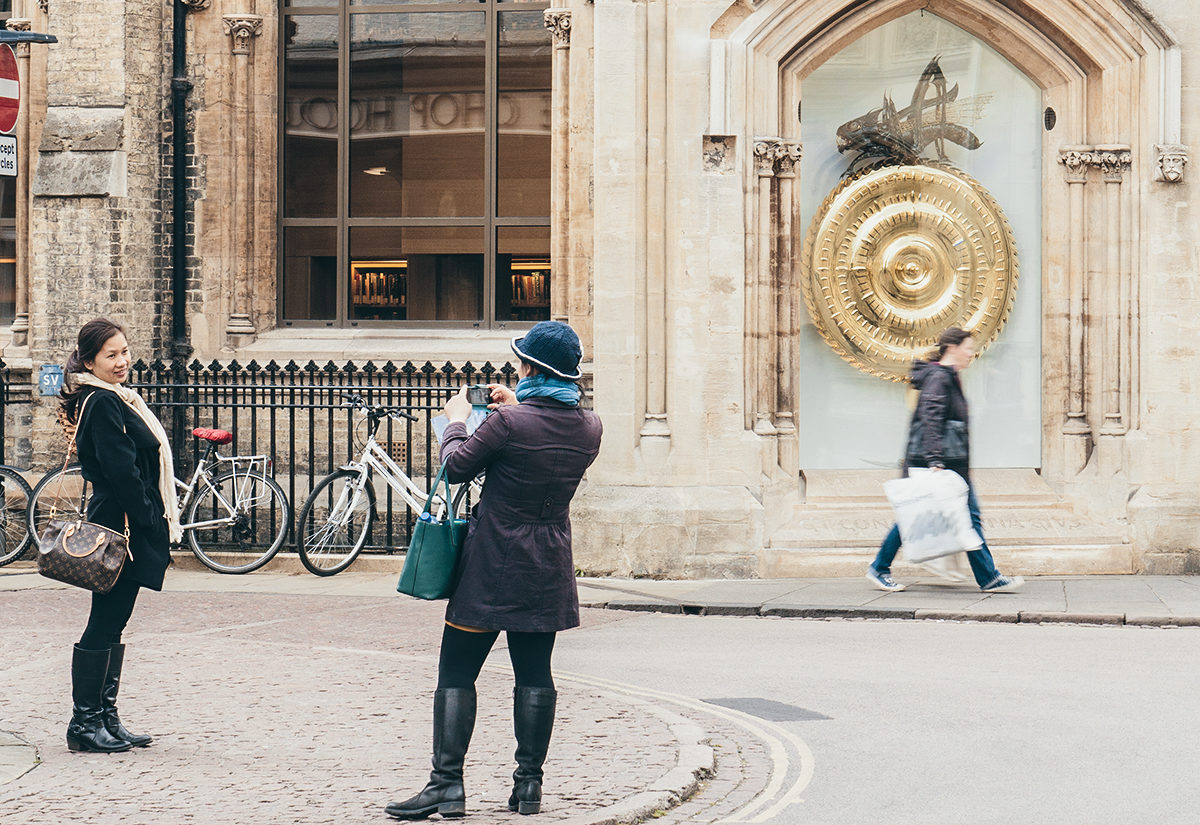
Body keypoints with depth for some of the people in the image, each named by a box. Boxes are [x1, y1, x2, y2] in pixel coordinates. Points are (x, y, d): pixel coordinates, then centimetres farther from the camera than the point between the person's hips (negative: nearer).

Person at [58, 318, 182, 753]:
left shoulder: (116, 399, 17)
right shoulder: (102, 404, -14)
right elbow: (121, 471, -20)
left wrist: (157, 522, 14)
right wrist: (151, 520, -17)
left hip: (129, 527, 10)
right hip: (122, 526, -10)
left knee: (112, 624, 13)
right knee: (104, 625, -5)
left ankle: (105, 717, 18)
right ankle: (85, 722, 1)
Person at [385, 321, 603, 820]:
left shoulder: (507, 423, -19)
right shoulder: (589, 427, -2)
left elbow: (456, 467, -6)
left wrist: (457, 421, 11)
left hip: (493, 567, -5)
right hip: (549, 571, 5)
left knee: (457, 673, 1)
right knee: (534, 675, 12)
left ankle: (447, 784, -3)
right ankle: (529, 783, 14)